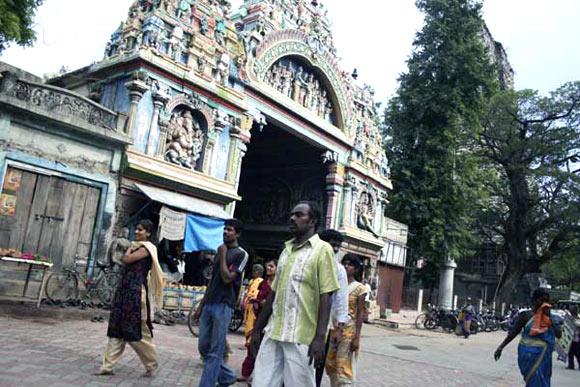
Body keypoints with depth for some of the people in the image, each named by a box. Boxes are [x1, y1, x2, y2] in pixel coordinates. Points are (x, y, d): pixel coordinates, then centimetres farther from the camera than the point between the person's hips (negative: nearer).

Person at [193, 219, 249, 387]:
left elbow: (227, 278, -16)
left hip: (223, 306, -8)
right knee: (203, 347, 11)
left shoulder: (241, 254, -6)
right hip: (209, 305, 8)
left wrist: (223, 255, -9)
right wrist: (201, 304, 17)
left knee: (215, 352, -3)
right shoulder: (220, 251, 16)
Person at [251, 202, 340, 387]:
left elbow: (325, 296, -10)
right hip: (273, 332, 6)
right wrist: (257, 329, 16)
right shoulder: (286, 250, 15)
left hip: (301, 336, -6)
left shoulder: (322, 249, -4)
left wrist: (320, 337, -16)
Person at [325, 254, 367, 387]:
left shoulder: (359, 288, -4)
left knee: (344, 368, -5)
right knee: (330, 366, 10)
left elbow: (360, 313, -6)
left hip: (348, 331, -4)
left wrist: (357, 337, -12)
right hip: (333, 330, 5)